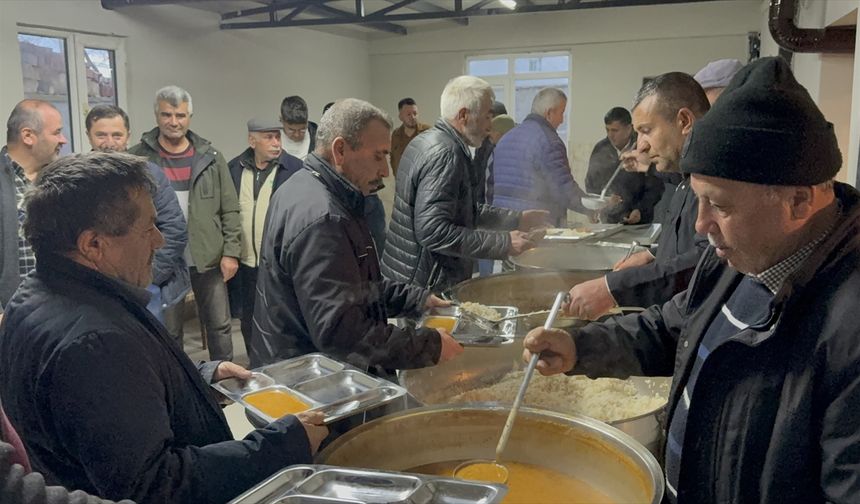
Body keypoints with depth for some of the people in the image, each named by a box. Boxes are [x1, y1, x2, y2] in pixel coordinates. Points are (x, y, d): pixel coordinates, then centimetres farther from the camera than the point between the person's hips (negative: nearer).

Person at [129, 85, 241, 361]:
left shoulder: (210, 157, 3)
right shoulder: (137, 158, -2)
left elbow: (229, 209, 3)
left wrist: (231, 252, -4)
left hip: (209, 258, 1)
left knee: (220, 326, 11)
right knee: (169, 333, 12)